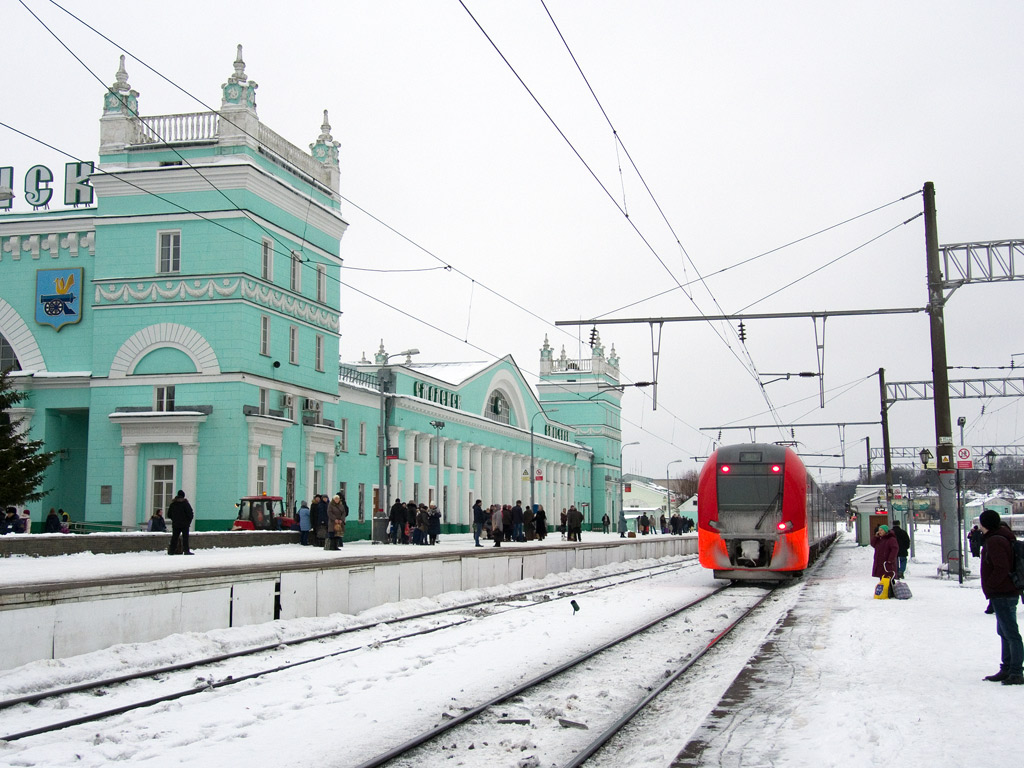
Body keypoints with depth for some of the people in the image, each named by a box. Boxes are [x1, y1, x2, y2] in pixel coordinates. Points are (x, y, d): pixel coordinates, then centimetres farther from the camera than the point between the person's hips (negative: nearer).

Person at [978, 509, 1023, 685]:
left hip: (1002, 594, -11)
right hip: (1008, 592, 11)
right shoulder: (1004, 537, 15)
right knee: (1004, 632, 17)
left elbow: (1001, 568, -24)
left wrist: (989, 586, -15)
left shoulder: (994, 541, -17)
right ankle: (1007, 669, 25)